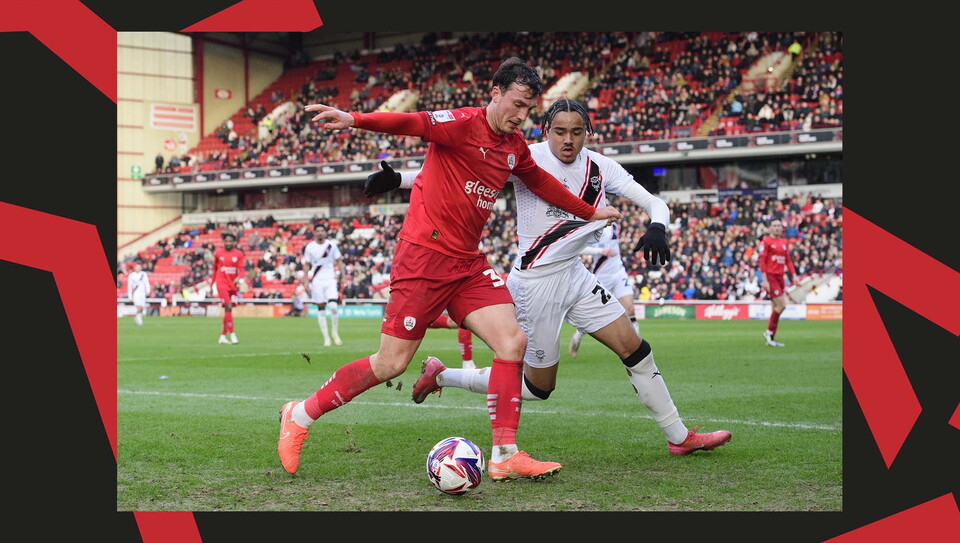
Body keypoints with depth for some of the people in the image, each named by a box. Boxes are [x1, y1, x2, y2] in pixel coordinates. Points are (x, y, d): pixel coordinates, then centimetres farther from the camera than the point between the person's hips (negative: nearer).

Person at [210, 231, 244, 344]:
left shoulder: (238, 254, 2)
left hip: (232, 284, 3)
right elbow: (214, 269, 11)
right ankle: (232, 335, -17)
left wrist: (238, 278, -22)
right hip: (222, 283, -3)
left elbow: (240, 269, -2)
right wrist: (212, 283, 12)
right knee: (228, 308, -17)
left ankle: (222, 336, 20)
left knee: (228, 310, 10)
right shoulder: (218, 253, 1)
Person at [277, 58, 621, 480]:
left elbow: (540, 182, 30)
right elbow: (414, 124, -30)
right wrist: (355, 120, -47)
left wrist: (589, 212, 39)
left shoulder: (515, 146, 12)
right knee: (391, 364, -5)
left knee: (513, 342, -8)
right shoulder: (463, 124, -12)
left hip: (467, 262, 8)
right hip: (424, 256, -8)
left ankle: (504, 457, -3)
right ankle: (301, 415, 14)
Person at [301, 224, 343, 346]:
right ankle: (326, 337, 5)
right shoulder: (310, 247, 2)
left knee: (333, 306, -15)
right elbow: (307, 265, 7)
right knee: (321, 309, 0)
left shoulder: (331, 245, 3)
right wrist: (306, 281, 1)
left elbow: (339, 261, 9)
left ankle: (335, 332, 6)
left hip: (330, 280, 0)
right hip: (316, 281, 0)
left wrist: (343, 275, 1)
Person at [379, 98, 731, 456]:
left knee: (634, 348, 4)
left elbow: (654, 203, 0)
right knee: (538, 388, 3)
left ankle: (679, 436, 18)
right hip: (536, 280, -6)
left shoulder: (599, 167, 1)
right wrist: (397, 178, -28)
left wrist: (657, 227, -23)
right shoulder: (529, 158, -16)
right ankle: (441, 376, 19)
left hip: (573, 274, 6)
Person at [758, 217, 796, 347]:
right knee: (781, 305, -15)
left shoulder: (784, 242, 14)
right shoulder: (766, 241, -6)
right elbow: (762, 261, -11)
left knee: (775, 308, 7)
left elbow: (788, 260, 18)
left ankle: (771, 338, 12)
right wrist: (764, 280, -17)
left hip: (780, 277, 7)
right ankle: (769, 331, 0)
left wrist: (794, 274, 5)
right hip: (770, 276, -7)